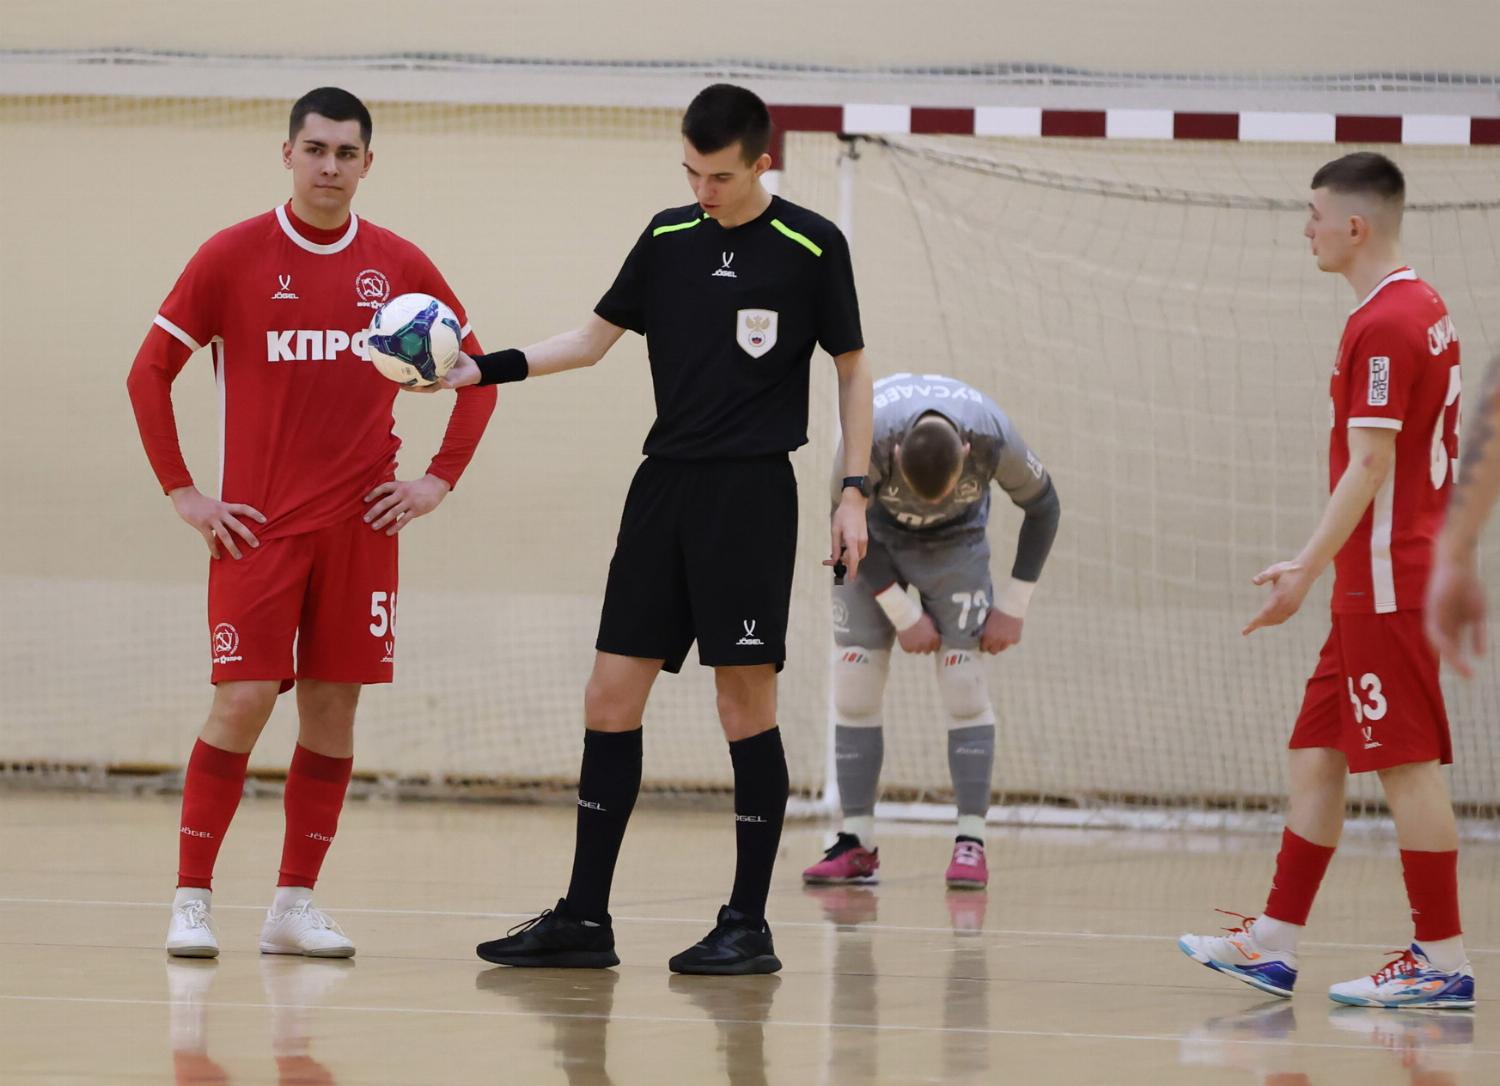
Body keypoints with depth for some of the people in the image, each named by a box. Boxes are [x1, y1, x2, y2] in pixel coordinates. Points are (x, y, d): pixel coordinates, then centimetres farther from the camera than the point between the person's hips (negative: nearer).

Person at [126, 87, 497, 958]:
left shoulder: (399, 265, 6)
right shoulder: (234, 257, -1)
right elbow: (151, 373, 1)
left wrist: (440, 479, 6)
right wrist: (183, 494, -4)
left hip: (361, 526, 3)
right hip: (259, 525, -3)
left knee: (334, 707, 2)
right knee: (244, 701, -10)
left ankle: (297, 905, 9)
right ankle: (192, 900, -3)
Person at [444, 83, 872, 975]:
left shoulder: (812, 247, -3)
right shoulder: (668, 239, 10)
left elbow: (853, 368, 3)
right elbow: (592, 341, 17)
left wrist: (855, 491, -3)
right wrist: (487, 367, 5)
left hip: (752, 492, -5)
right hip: (665, 486, 5)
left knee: (747, 701, -5)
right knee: (611, 696, 2)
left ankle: (749, 924, 2)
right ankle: (585, 919, 6)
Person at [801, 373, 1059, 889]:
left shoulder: (994, 442, -33)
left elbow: (1043, 508, -12)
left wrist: (1012, 607, -10)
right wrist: (903, 615, -17)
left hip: (956, 543, 0)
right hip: (871, 543, 0)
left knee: (962, 681, -12)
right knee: (853, 682, -9)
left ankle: (971, 843, -9)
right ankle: (857, 843, -4)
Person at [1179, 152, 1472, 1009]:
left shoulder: (1383, 326, -16)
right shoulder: (1426, 311, 14)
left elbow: (1369, 466, -19)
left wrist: (1306, 571, -16)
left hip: (1386, 580, -10)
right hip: (1388, 579, 10)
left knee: (1409, 763, -6)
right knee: (1317, 753, 11)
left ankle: (1443, 962, -4)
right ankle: (1273, 945, 13)